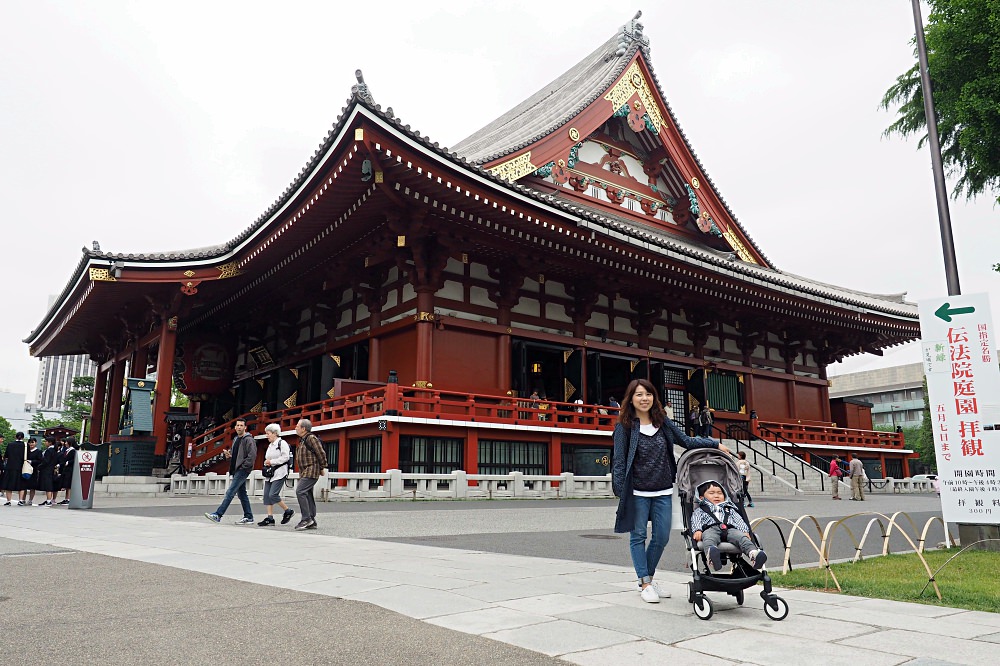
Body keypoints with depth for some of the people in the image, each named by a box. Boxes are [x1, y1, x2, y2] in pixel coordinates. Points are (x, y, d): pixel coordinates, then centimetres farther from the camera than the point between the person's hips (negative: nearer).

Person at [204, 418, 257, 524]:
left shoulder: (248, 440, -11)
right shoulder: (235, 439, 17)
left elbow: (252, 456, -19)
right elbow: (233, 452, 29)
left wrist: (243, 466, -17)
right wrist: (227, 453, 7)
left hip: (243, 470, -10)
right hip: (236, 470, 10)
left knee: (230, 492, -10)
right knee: (241, 494, 10)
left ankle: (218, 515, -10)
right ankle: (249, 517, 15)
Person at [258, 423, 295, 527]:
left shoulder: (282, 443, -8)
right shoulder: (270, 445, 19)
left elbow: (285, 457, -17)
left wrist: (271, 462, -15)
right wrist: (266, 463, 9)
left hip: (279, 473, -9)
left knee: (273, 495, -15)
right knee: (267, 495, 2)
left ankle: (288, 511, 2)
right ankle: (270, 518, 5)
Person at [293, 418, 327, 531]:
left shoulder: (311, 438, -13)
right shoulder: (302, 439, 17)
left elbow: (321, 453, -15)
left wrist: (322, 468, -9)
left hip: (311, 471, -10)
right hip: (305, 472, 10)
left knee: (300, 491, -18)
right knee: (308, 494, 9)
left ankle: (306, 519, -16)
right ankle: (312, 522, 14)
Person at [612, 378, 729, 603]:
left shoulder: (663, 423, 8)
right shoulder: (624, 426, -4)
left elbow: (687, 441, 16)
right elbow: (619, 460, -6)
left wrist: (715, 444, 12)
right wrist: (620, 491, -12)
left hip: (663, 492, 4)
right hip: (637, 493, -4)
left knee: (661, 538, 8)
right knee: (638, 536, 2)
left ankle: (646, 580, 25)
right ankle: (645, 583, 13)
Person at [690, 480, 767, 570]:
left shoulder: (730, 509, 40)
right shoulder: (700, 510, 32)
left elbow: (739, 520, 26)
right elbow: (695, 521, 14)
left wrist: (745, 531, 5)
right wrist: (697, 530, -9)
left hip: (730, 529, 3)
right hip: (711, 528, -3)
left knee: (742, 537, -31)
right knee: (709, 539, -40)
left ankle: (753, 554, -58)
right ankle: (711, 553, -73)